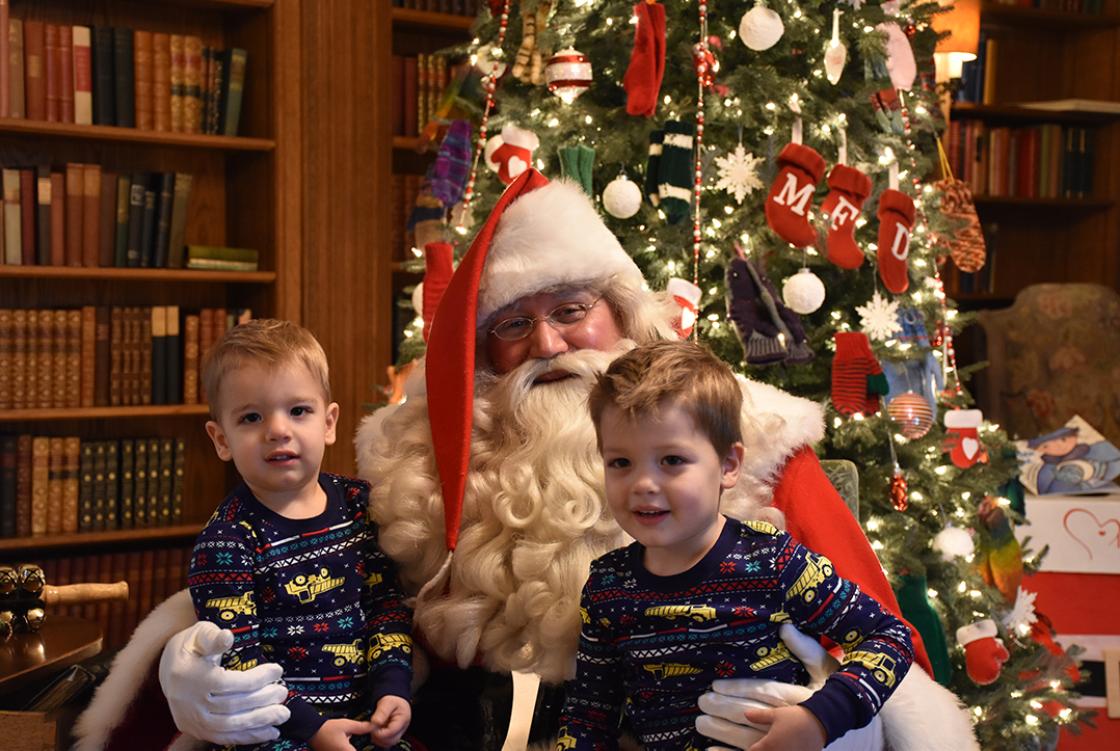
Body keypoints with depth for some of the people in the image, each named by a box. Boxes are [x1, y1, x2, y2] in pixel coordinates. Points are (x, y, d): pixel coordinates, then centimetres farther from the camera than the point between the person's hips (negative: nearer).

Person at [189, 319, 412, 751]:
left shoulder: (359, 504, 6)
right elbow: (234, 660, -10)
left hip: (363, 714, 4)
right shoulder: (227, 540, -9)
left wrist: (392, 688, -2)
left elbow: (387, 601, 11)